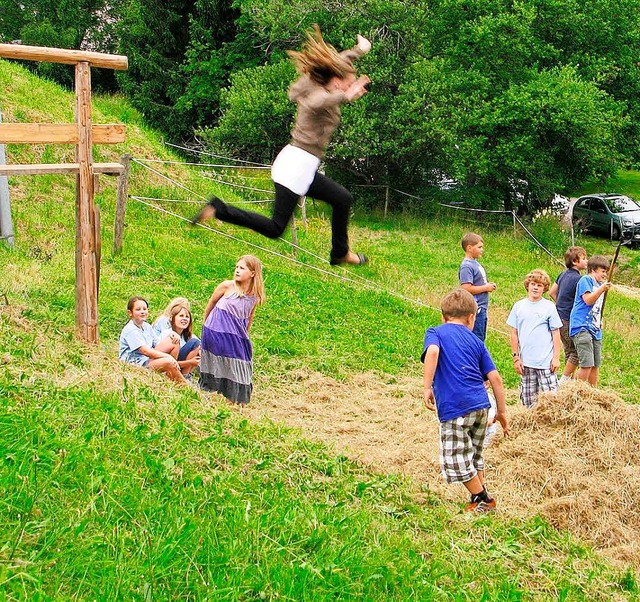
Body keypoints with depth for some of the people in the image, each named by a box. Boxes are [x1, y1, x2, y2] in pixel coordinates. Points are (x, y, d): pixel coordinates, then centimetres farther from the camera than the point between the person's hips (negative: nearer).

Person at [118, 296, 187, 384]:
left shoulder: (146, 326, 12)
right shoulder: (130, 330, -17)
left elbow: (158, 344, 8)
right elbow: (145, 351, -24)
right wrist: (167, 356, -26)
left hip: (148, 357, 9)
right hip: (135, 363, -9)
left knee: (174, 343, 0)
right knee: (169, 362, -30)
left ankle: (170, 376, -3)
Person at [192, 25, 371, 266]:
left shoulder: (313, 85, 11)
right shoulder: (321, 94, -15)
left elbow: (335, 63, 29)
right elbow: (314, 104, -42)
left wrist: (360, 49, 39)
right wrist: (345, 96, -48)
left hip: (303, 166, 10)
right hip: (297, 165, -10)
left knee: (342, 198, 17)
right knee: (274, 228, -8)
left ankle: (340, 253, 28)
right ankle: (218, 210, -10)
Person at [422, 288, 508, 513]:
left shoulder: (435, 333, 8)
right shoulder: (475, 340, 18)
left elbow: (432, 351, -19)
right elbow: (495, 378, 13)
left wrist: (427, 387, -17)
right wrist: (502, 411, 20)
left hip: (454, 408, -5)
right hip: (481, 405, 6)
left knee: (456, 460, 9)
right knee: (474, 456, 23)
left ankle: (483, 500, 16)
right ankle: (480, 498, 32)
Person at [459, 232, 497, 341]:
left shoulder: (476, 263, 15)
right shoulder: (466, 266, -15)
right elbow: (466, 288, -24)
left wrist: (488, 285, 6)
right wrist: (486, 288, -15)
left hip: (482, 309, 10)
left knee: (481, 339, 14)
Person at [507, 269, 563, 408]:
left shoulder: (549, 307, 0)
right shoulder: (518, 306, 6)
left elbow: (556, 334, 1)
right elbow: (514, 334, 8)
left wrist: (556, 357, -4)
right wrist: (515, 357, 4)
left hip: (546, 361, -3)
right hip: (526, 362, 3)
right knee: (528, 400, 8)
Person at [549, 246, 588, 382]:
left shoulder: (563, 274, 9)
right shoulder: (578, 279, -18)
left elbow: (552, 292, 19)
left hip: (560, 318, 9)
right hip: (569, 321, -9)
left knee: (569, 351, 17)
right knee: (576, 352, -1)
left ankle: (571, 380, 22)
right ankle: (563, 381, 2)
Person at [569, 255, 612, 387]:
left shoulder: (599, 284, 22)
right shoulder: (585, 280, -4)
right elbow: (588, 300, -16)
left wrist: (600, 321, 16)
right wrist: (602, 289, -27)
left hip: (595, 329, 9)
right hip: (582, 327, -9)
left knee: (596, 365, 10)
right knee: (587, 364, -16)